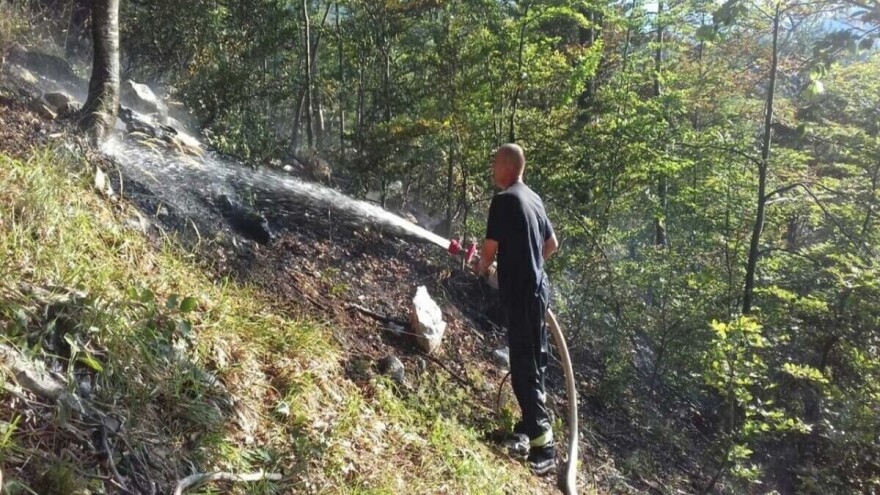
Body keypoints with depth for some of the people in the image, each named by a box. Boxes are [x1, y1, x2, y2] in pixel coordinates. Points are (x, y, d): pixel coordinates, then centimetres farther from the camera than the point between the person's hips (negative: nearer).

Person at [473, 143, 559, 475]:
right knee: (534, 360, 18)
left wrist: (481, 267, 8)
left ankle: (542, 445, -6)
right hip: (537, 288, 9)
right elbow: (552, 244, 21)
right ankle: (533, 425, 31)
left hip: (520, 292, -9)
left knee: (523, 366, -7)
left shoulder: (503, 200, -14)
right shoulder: (533, 198, 12)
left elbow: (490, 248, -13)